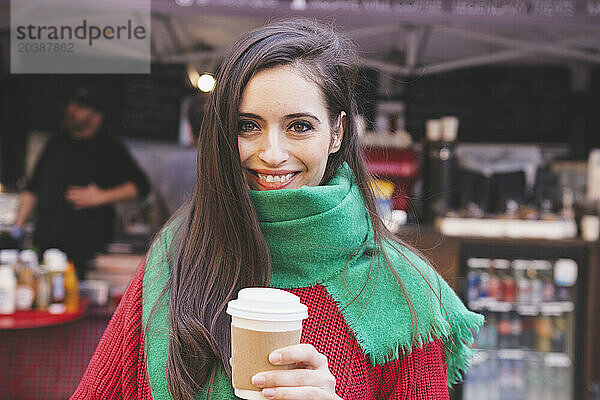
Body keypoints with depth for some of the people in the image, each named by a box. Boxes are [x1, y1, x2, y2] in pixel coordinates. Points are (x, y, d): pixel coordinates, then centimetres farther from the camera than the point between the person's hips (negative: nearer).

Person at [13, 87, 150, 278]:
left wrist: (100, 197, -12)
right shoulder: (57, 144, 17)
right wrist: (18, 225, 16)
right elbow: (33, 189, 24)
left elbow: (140, 185, -3)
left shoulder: (109, 149, 2)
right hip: (45, 239, 5)